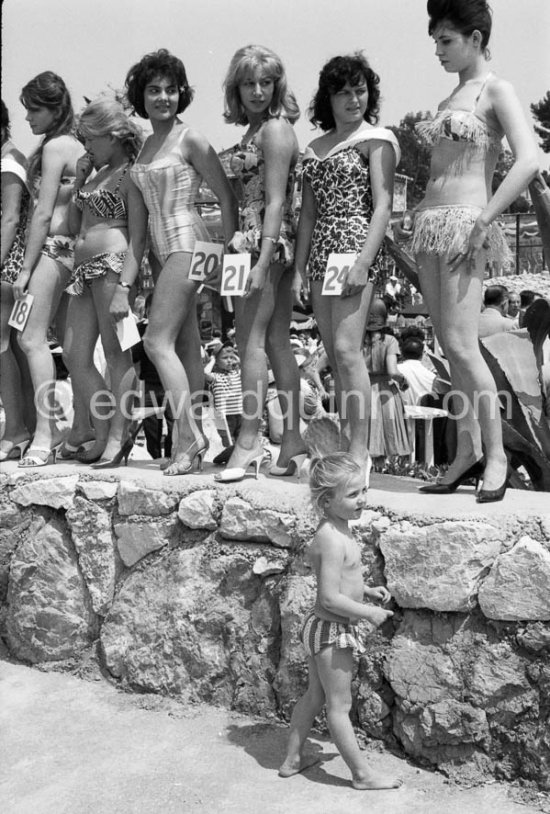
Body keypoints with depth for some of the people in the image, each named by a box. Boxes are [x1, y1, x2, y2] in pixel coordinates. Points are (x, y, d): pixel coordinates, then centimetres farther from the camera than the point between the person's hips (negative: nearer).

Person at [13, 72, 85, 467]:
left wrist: (26, 268, -10)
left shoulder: (54, 146, -8)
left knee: (32, 337, -8)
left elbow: (44, 214, -12)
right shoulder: (77, 145, 17)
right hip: (73, 248, 9)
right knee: (71, 341, 10)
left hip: (52, 246, -9)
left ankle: (46, 431, -10)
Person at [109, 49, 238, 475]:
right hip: (162, 250, 8)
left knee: (158, 341, -14)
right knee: (186, 345, 8)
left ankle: (188, 437, -9)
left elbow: (227, 197, -6)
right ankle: (195, 437, 12)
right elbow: (138, 222, 14)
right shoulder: (144, 147, 16)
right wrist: (125, 284, 10)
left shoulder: (190, 139, -5)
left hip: (186, 243, -7)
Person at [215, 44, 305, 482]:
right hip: (254, 238, 10)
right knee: (276, 342, 9)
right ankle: (293, 440, 15)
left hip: (268, 241, -10)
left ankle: (249, 441, -5)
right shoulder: (254, 131, 19)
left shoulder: (275, 129, -9)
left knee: (251, 339, -9)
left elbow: (276, 201, -16)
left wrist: (262, 263, -22)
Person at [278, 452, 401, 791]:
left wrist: (366, 589, 8)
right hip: (332, 632, -10)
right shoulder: (333, 540, -27)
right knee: (339, 706, 6)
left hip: (323, 628, 10)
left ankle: (293, 759, 35)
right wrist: (369, 613, -18)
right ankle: (362, 774, 21)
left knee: (315, 696, 22)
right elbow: (330, 598, -28)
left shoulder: (337, 529, 3)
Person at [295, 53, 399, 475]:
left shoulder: (376, 139, 1)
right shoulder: (316, 147, 19)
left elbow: (383, 206, -9)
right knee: (334, 355, 7)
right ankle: (344, 442, 14)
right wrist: (299, 266, 10)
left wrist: (363, 262, -20)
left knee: (347, 349, -16)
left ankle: (360, 450, -12)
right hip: (319, 250, 7)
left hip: (355, 243, -7)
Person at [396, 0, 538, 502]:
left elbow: (529, 161, -15)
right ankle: (467, 452, 14)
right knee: (451, 350, 7)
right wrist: (414, 219, 14)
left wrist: (484, 220, -20)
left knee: (461, 346, -12)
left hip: (465, 227, -8)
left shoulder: (495, 91, -2)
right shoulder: (447, 102, 20)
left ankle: (496, 455, 0)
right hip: (430, 229, 8)